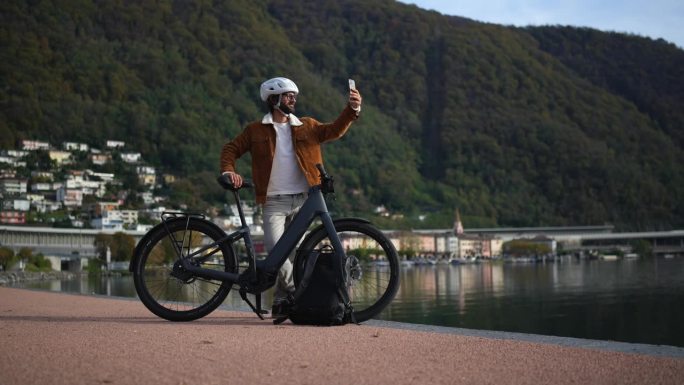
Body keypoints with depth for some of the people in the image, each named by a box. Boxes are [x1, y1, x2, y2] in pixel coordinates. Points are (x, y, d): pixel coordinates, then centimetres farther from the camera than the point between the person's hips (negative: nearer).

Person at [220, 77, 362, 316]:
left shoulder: (306, 126, 11)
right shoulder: (256, 130, 5)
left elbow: (334, 131, 0)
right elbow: (230, 149, 9)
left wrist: (352, 109, -15)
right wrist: (228, 171, -11)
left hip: (303, 199, 2)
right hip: (274, 201, -2)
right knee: (275, 248, -19)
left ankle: (281, 300, 16)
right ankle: (297, 292, -7)